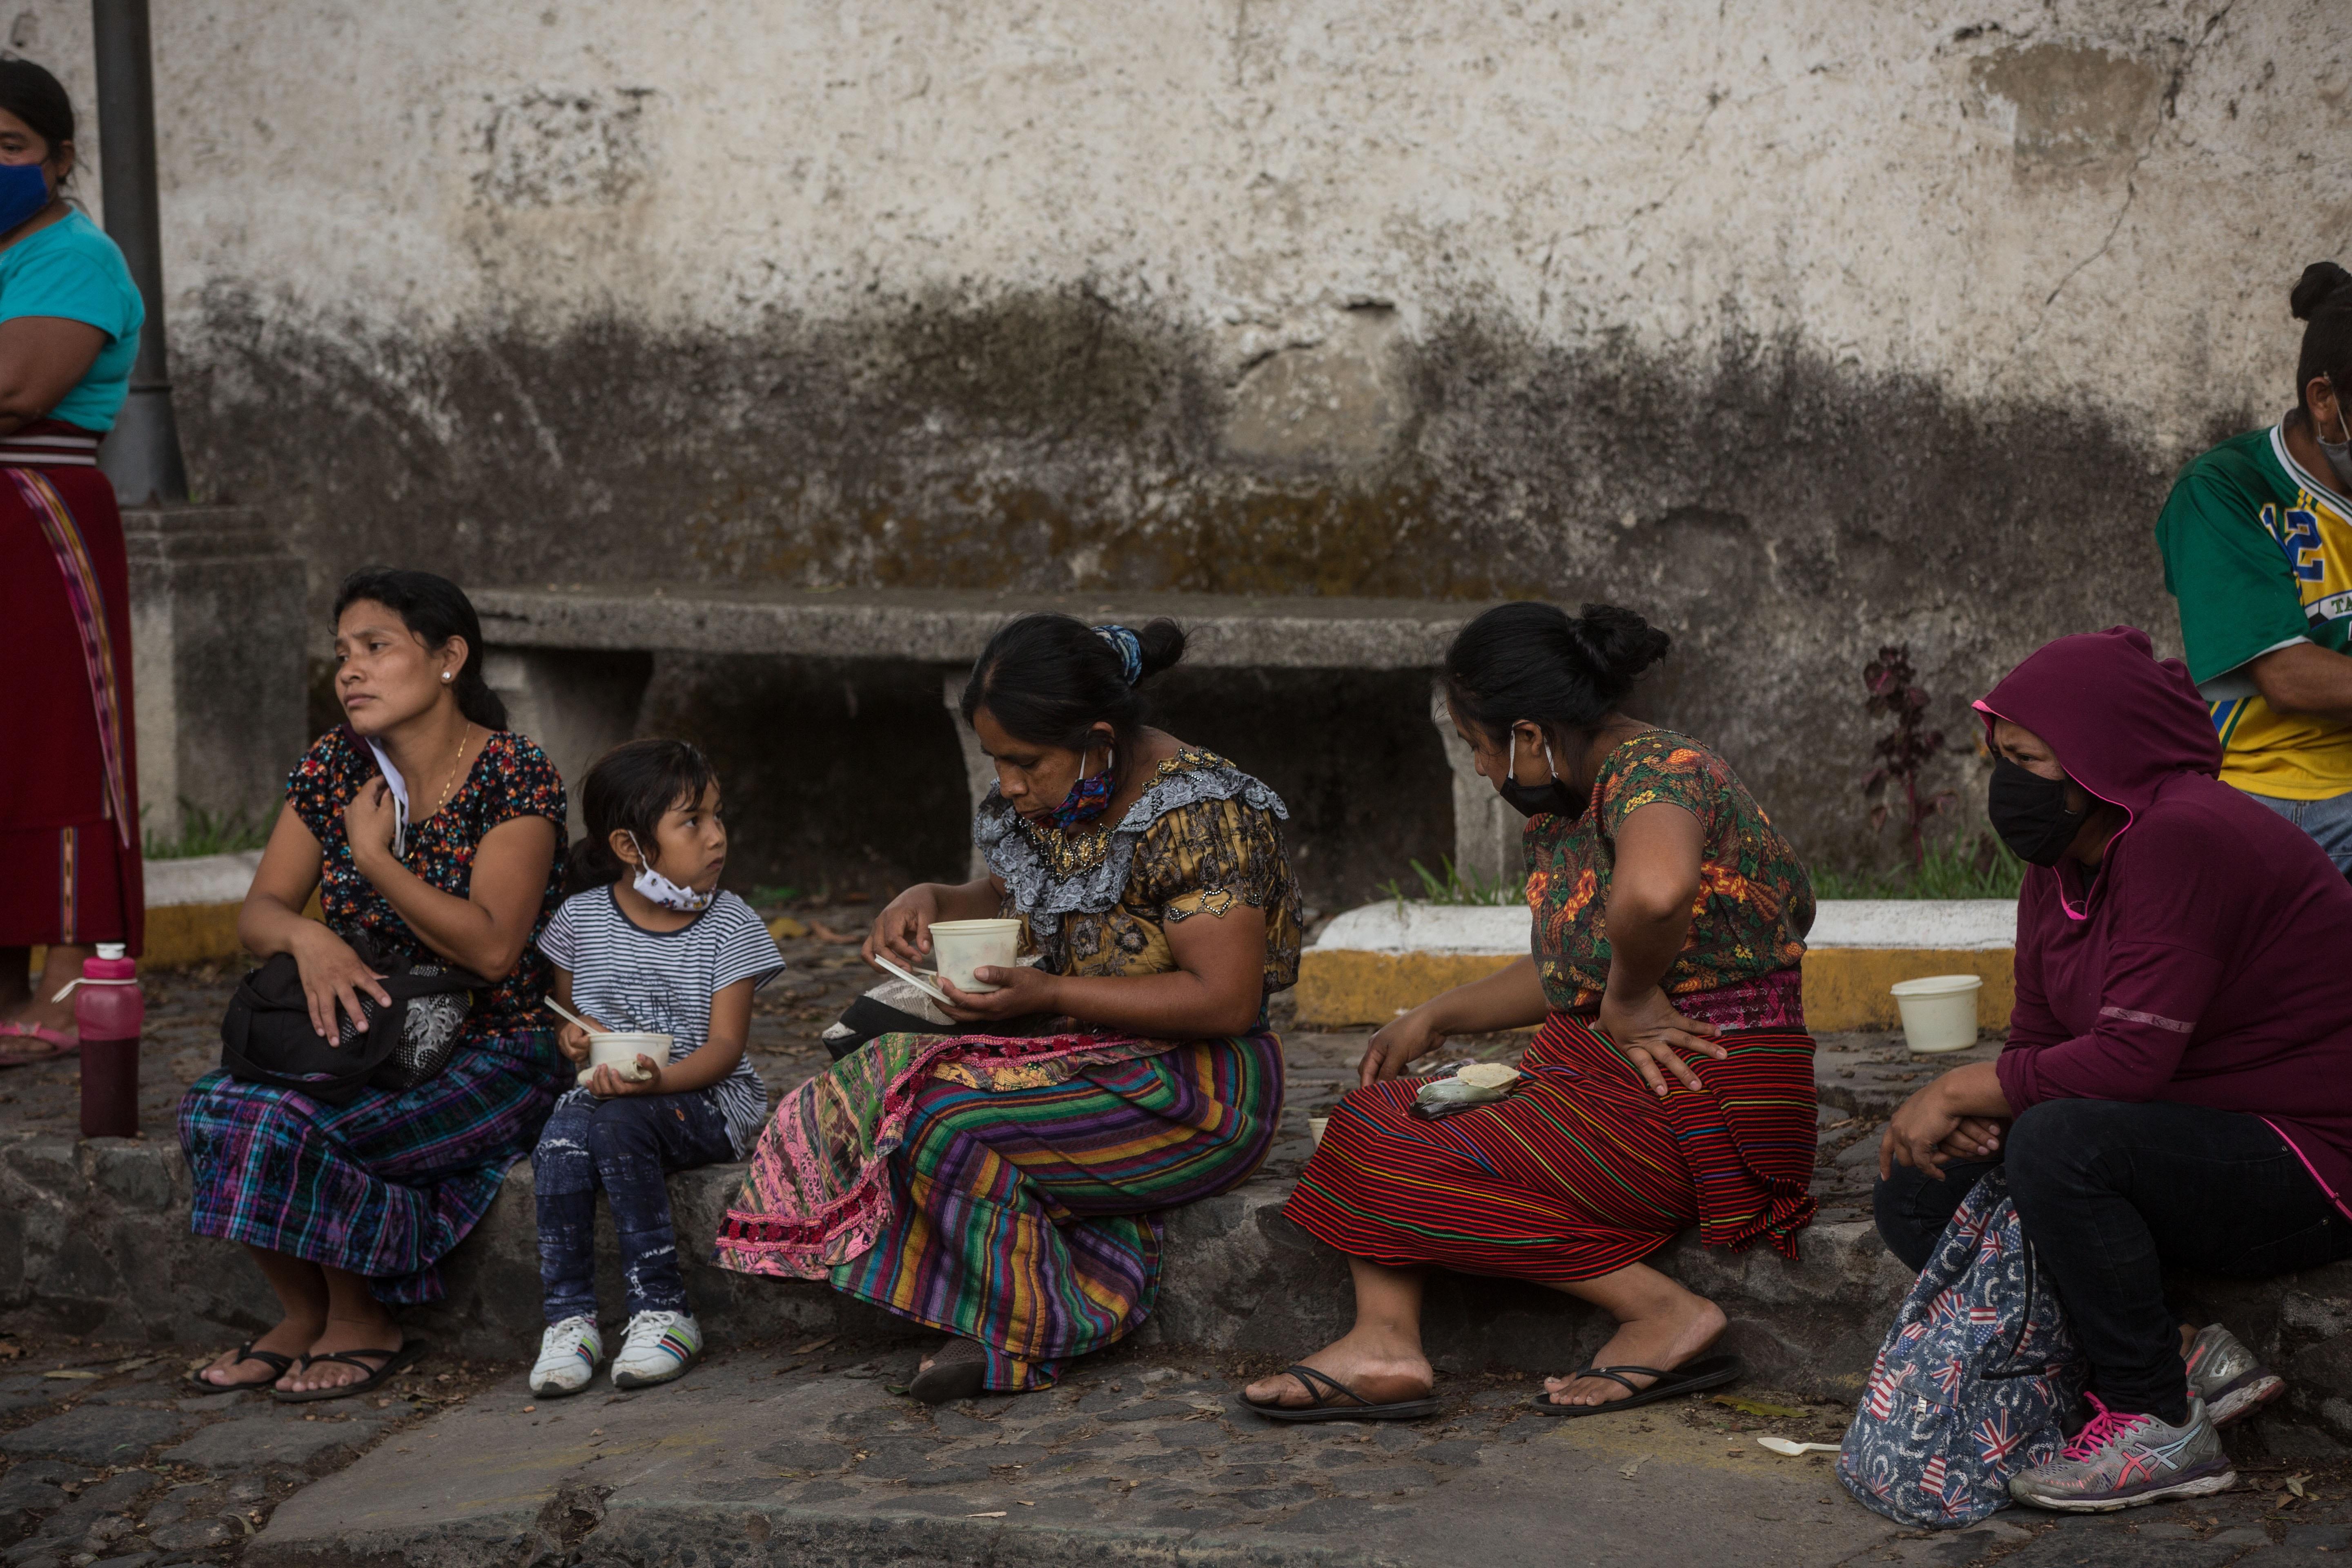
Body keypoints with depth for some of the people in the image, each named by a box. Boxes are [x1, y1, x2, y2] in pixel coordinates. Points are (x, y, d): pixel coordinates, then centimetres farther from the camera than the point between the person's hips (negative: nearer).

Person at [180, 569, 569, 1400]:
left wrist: (373, 855, -17)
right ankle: (305, 1316, -4)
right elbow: (259, 911, 4)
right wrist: (308, 936, -19)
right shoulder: (336, 764, 4)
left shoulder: (513, 775, -13)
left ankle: (361, 1325, -3)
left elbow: (492, 948, -21)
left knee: (284, 1123, -27)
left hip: (489, 1058, -6)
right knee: (214, 1106, -22)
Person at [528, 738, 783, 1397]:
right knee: (561, 1137, -30)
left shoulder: (728, 925, -3)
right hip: (605, 1089, 3)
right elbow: (565, 1013, 16)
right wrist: (571, 1038, -10)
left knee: (617, 1121, -33)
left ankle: (664, 1313, -28)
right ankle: (568, 1318, -24)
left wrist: (656, 1078, -29)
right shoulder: (581, 919, 4)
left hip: (708, 1099, -3)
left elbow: (725, 1045, -9)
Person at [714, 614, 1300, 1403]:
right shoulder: (1053, 797, 5)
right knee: (891, 1084, -13)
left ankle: (1028, 1329, -9)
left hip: (1192, 1089, -9)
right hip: (1081, 1055, 9)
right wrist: (931, 900, -1)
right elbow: (1007, 897, 23)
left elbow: (1226, 1001, -22)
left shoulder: (1196, 816, -19)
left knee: (952, 1117, -26)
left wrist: (1050, 994, -23)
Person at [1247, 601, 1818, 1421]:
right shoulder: (1574, 803, 12)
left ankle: (1661, 1312, -10)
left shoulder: (1656, 770, -19)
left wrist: (1628, 999, -26)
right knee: (1380, 1112, 7)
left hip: (1697, 1103, -11)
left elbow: (1654, 891, -43)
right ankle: (1386, 1340, -11)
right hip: (1602, 1078, 11)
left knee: (1394, 1156, -11)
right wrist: (1434, 1018, 23)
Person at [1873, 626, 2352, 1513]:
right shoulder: (2059, 865, 6)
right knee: (1916, 1198, 1)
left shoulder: (2184, 838, -23)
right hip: (2192, 1146, 10)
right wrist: (1974, 1118, -12)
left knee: (2061, 1143, -34)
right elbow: (2037, 1042, 11)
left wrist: (1962, 1090, -19)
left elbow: (2132, 1059, -29)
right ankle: (2184, 1360, -4)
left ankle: (2161, 1425, -18)